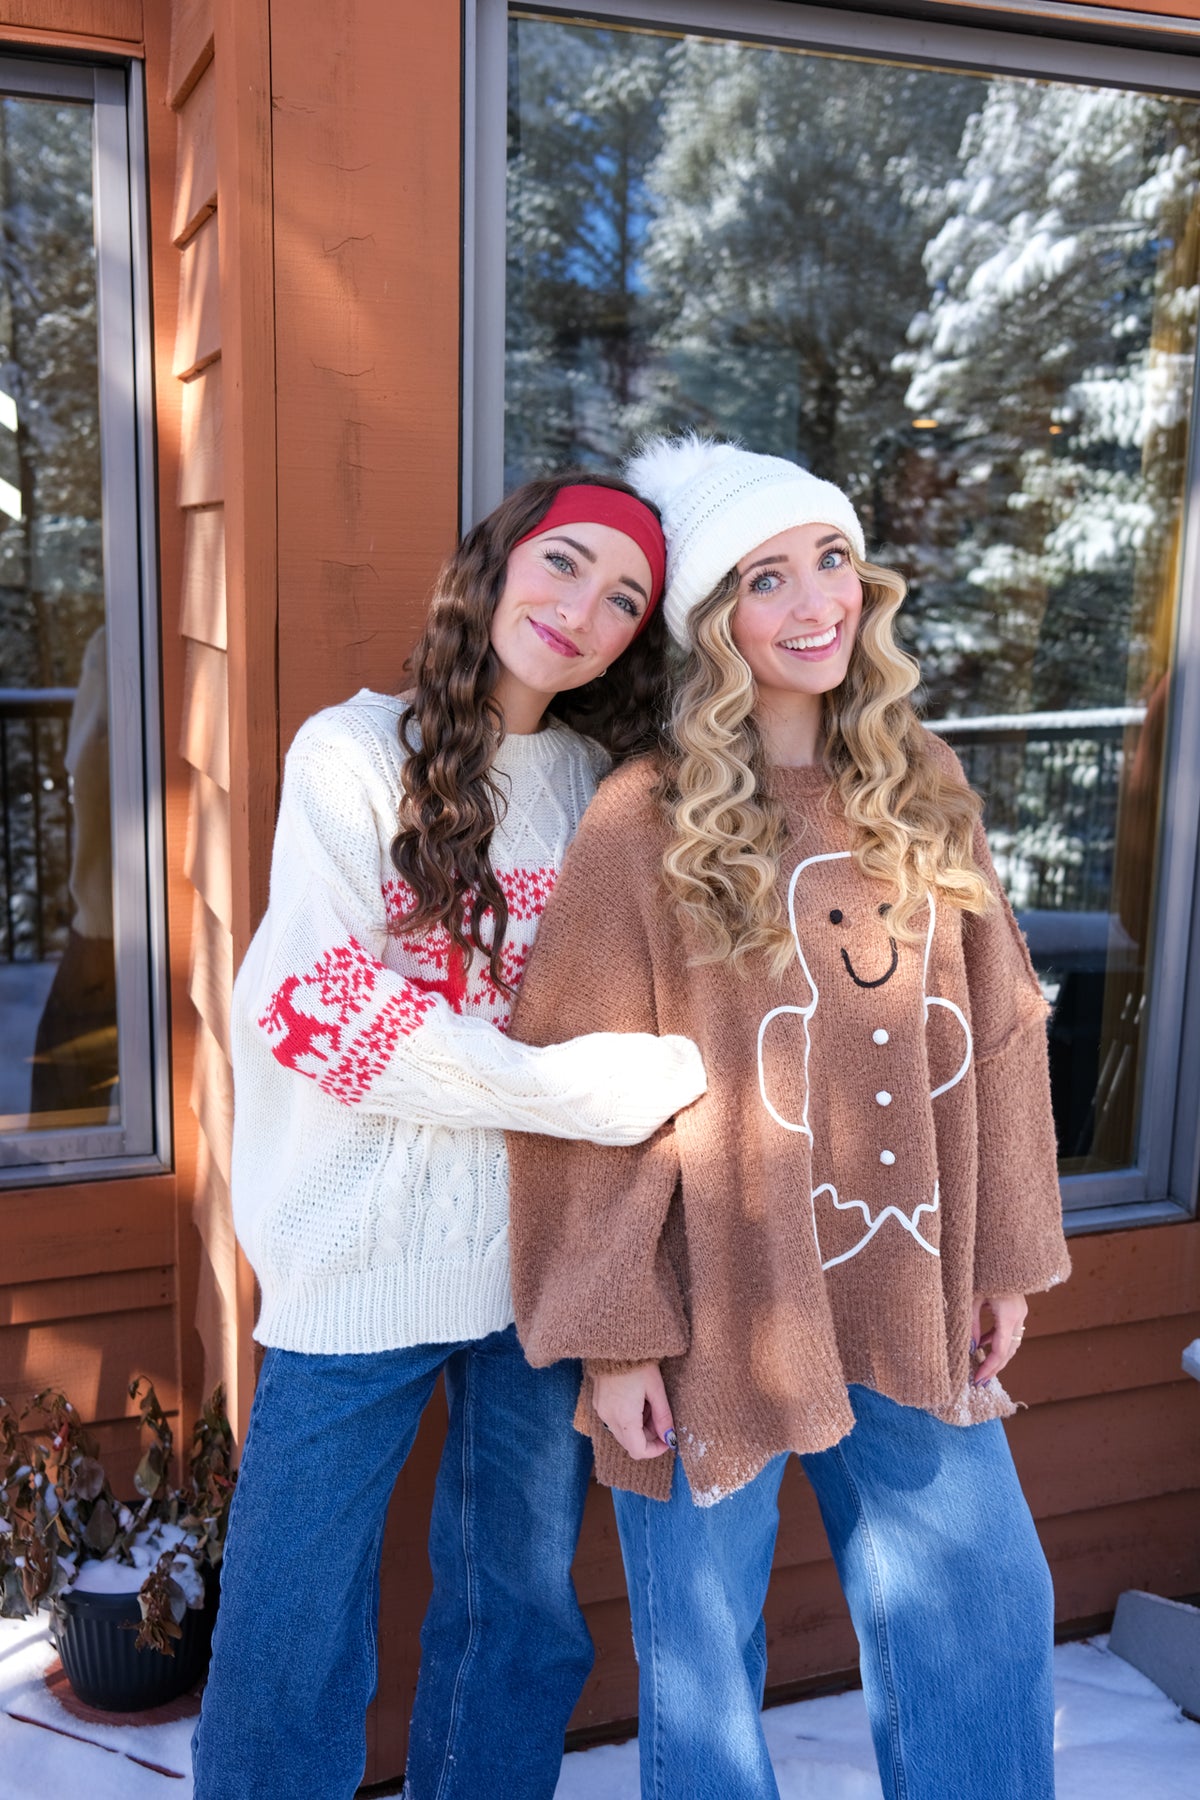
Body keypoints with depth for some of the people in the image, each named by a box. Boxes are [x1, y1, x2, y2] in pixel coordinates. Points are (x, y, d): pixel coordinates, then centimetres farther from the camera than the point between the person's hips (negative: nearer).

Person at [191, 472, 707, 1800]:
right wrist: (587, 1088, -18)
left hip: (544, 1252, 4)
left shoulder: (602, 785, 7)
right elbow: (315, 1008, -14)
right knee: (290, 1657, 5)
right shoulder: (354, 755, -5)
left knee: (523, 1622, 18)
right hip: (363, 1259, -3)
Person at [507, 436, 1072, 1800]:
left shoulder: (922, 794, 3)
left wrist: (1001, 1257, 7)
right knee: (704, 1659, 13)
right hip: (717, 1313, -4)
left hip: (908, 1310, 5)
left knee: (985, 1621, 16)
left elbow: (992, 1031, 7)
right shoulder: (645, 821, -12)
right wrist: (612, 1334, -10)